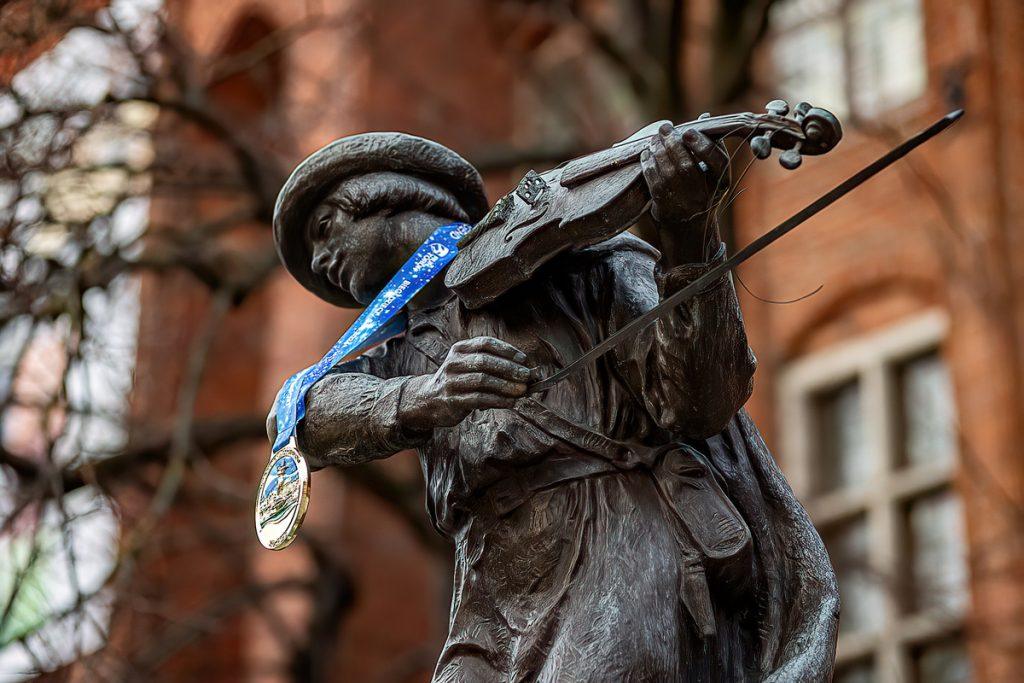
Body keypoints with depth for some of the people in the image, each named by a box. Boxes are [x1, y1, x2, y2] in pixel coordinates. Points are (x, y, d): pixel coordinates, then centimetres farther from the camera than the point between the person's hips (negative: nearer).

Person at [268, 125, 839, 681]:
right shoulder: (400, 364, 24)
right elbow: (302, 416, 1)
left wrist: (688, 234, -19)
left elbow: (697, 406, -4)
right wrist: (419, 400, -21)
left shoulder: (576, 260, 10)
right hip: (502, 635, 6)